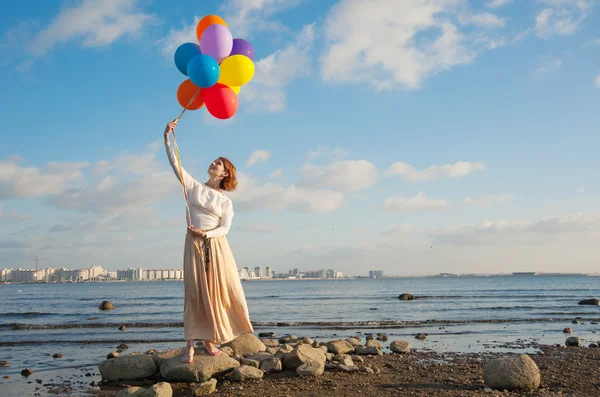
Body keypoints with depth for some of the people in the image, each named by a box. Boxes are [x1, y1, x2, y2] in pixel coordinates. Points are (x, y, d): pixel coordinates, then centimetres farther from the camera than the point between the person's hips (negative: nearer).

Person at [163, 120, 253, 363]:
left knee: (218, 291, -1)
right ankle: (190, 346, -5)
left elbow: (225, 228, -3)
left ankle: (210, 340, 11)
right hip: (194, 244, -1)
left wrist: (206, 234, -22)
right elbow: (175, 163, 0)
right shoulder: (193, 187, 9)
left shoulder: (225, 201, 8)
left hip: (216, 245, 1)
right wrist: (167, 139, -11)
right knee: (194, 293, -4)